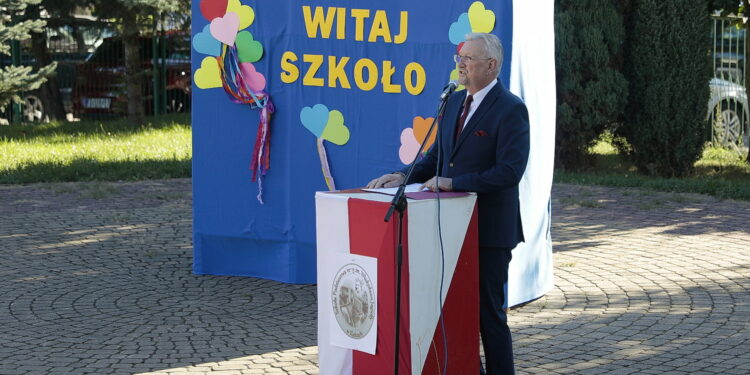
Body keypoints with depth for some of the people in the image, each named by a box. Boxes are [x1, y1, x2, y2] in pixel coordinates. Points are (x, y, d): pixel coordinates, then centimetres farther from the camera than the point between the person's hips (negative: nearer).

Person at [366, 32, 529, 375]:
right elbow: (437, 156, 15)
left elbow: (510, 171, -22)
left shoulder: (510, 110, -14)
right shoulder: (454, 102, 10)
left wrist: (452, 183, -23)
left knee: (489, 313, 0)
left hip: (488, 230, -8)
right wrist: (405, 176, -3)